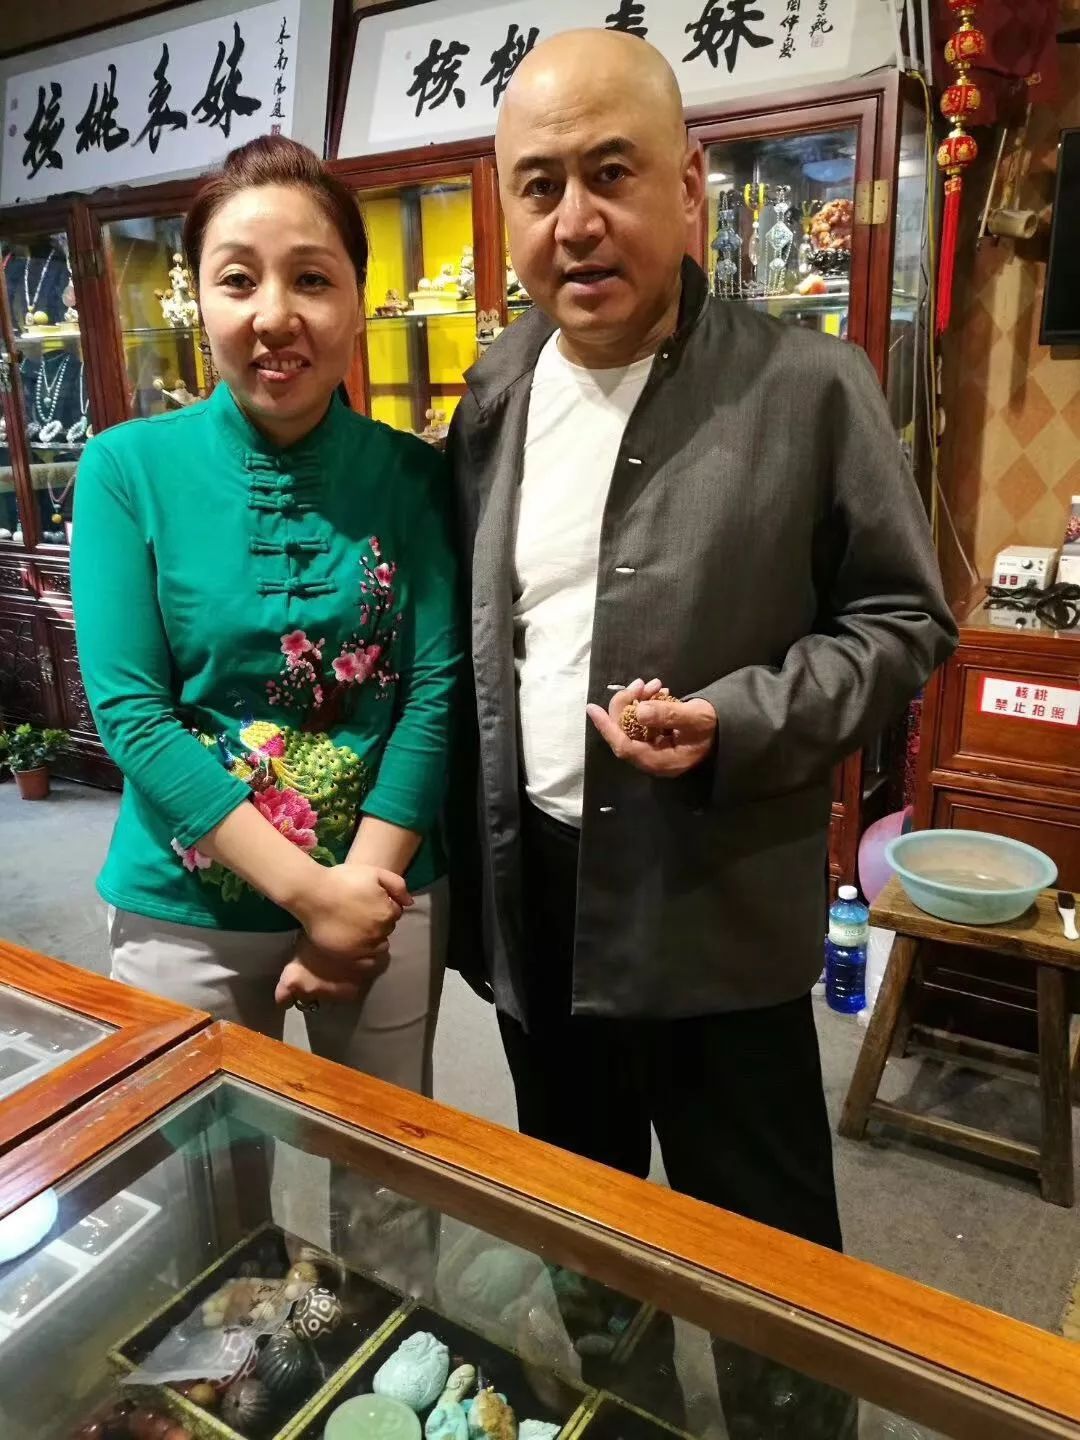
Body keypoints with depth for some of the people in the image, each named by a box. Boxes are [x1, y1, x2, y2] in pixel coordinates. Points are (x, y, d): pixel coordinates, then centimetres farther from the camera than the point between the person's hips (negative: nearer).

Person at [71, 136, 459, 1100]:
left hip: (384, 894, 1)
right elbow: (128, 710, -13)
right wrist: (308, 888, -18)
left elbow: (437, 688, -7)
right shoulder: (128, 468, -7)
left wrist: (363, 889, -14)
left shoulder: (412, 476, -4)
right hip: (187, 912, 0)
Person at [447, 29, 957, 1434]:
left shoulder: (811, 386, -9)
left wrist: (737, 725, -22)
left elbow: (902, 619, -5)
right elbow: (465, 626, 10)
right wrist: (464, 854, 4)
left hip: (714, 902, -5)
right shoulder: (491, 390, 5)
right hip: (531, 891, 6)